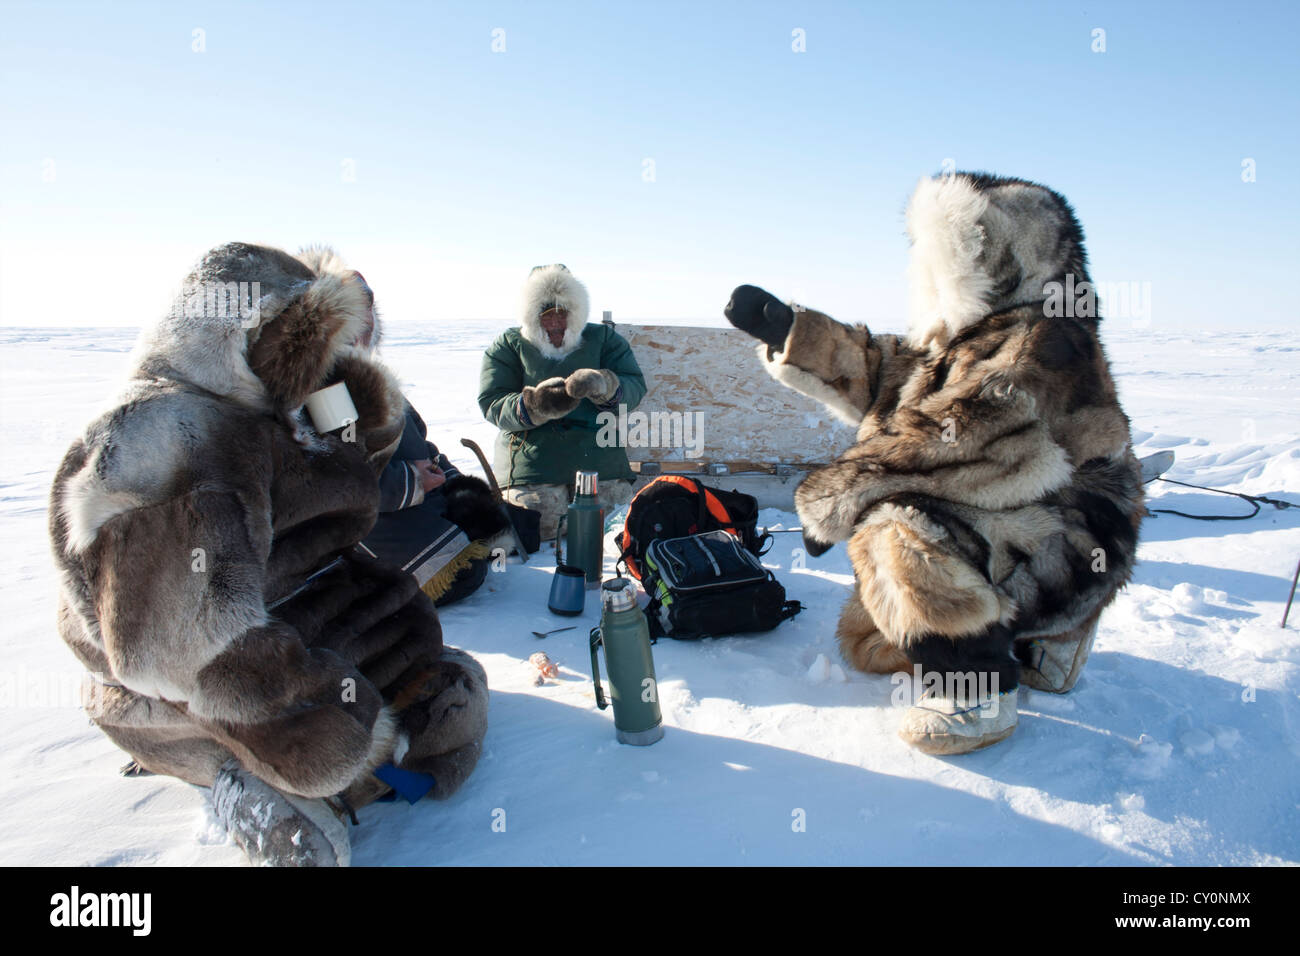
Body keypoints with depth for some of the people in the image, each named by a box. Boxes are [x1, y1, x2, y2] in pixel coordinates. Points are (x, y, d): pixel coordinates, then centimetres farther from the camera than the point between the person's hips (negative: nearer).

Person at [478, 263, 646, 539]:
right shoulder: (508, 345, 9)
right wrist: (533, 405, -23)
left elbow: (635, 387, 0)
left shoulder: (604, 338, 12)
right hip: (532, 462, -1)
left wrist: (603, 386, -24)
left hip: (600, 462, 1)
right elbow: (492, 404, -2)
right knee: (539, 534, -12)